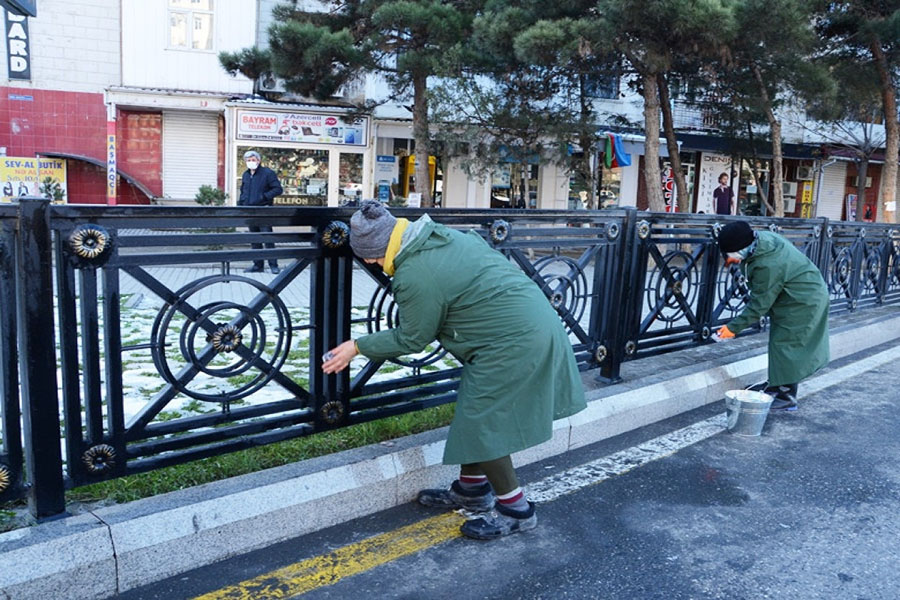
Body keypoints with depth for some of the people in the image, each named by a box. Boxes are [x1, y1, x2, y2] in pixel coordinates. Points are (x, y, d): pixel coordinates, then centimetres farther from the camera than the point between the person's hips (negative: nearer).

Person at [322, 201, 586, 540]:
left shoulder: (414, 277, -20)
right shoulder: (441, 234, 7)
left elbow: (411, 340, -7)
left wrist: (358, 347, 4)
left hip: (513, 342, -10)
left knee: (480, 425, 2)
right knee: (476, 413, 20)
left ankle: (515, 509, 17)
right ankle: (471, 489, 35)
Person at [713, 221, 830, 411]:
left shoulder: (767, 266, -34)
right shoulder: (763, 237, -9)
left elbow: (758, 305, -26)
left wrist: (733, 328, -20)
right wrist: (739, 260, 3)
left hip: (802, 304, -10)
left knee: (785, 344, -5)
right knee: (780, 342, 17)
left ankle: (787, 397, 4)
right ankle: (776, 384, 30)